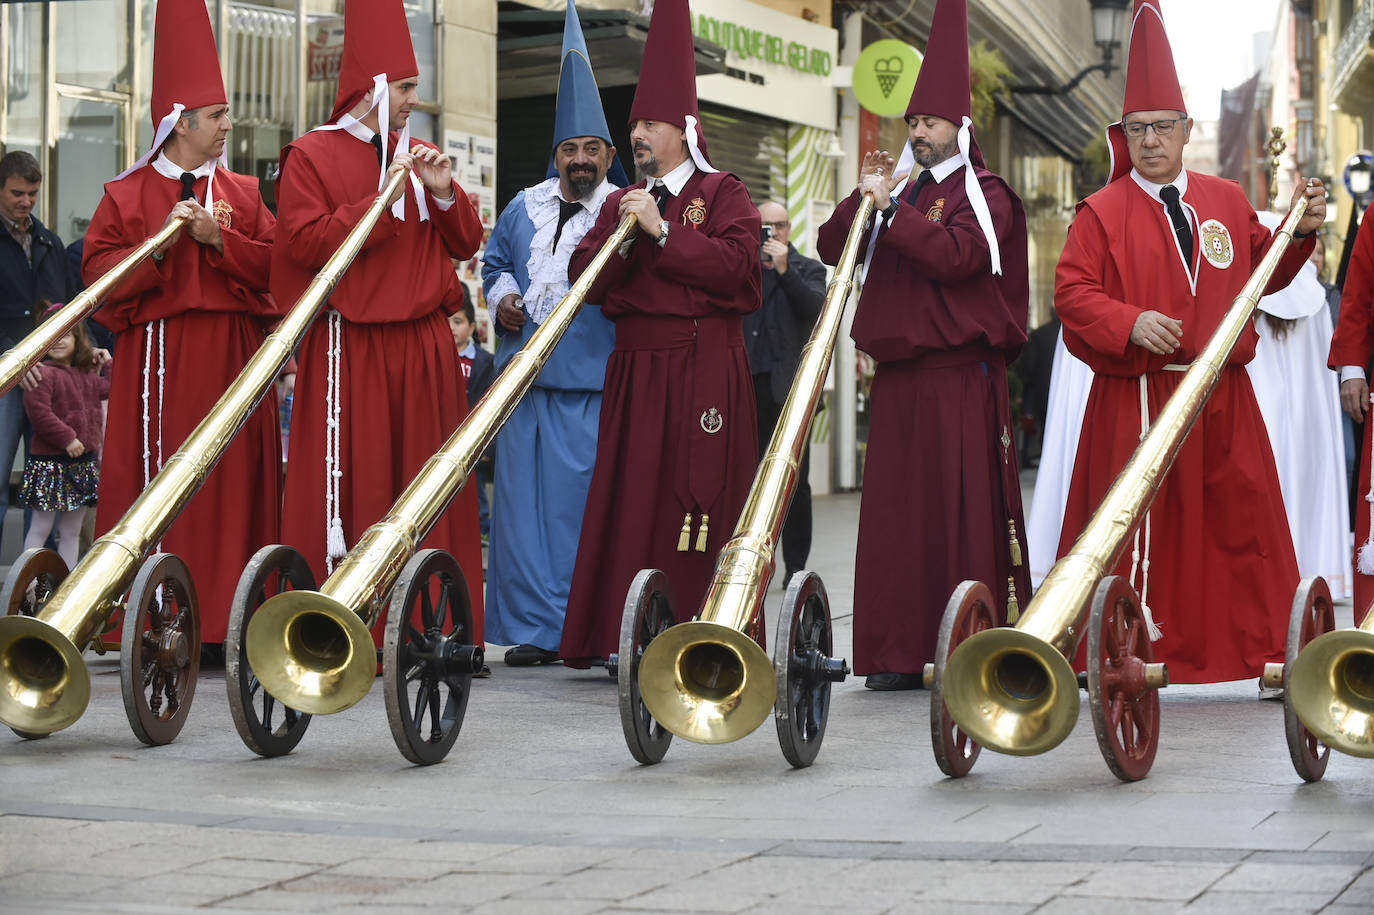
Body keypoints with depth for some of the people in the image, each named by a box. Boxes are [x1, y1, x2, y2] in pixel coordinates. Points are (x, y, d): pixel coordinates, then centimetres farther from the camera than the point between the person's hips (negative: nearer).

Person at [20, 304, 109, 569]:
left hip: (83, 460, 8)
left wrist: (108, 364, 20)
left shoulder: (87, 375, 14)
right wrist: (66, 438, -21)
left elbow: (109, 389, 31)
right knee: (41, 527, -6)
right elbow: (39, 412, -22)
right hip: (49, 461, -8)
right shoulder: (42, 374, -12)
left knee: (72, 531, 12)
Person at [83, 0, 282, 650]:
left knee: (237, 478, -2)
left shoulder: (242, 193, 15)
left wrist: (218, 239, -8)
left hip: (234, 354, 3)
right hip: (158, 358, -3)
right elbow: (97, 273, -1)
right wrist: (159, 244, -13)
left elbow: (273, 264, 6)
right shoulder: (126, 195, 6)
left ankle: (228, 619, 0)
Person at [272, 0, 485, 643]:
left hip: (424, 348, 5)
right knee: (350, 488, -6)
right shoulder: (312, 156, 1)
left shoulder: (419, 155, 17)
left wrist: (444, 194, -3)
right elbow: (307, 242, -11)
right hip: (350, 351, -5)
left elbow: (465, 245, 15)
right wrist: (384, 198, -13)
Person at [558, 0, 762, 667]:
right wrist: (623, 236, -7)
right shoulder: (620, 202, 19)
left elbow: (739, 266, -12)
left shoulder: (721, 192, 4)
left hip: (704, 365, -5)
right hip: (635, 367, 5)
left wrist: (662, 231, -13)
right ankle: (628, 638, 2)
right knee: (630, 498, -1)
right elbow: (585, 281, 10)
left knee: (702, 498, -7)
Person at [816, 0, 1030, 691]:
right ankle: (900, 653, 4)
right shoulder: (902, 195, 20)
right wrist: (863, 199, 1)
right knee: (894, 508, 2)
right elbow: (830, 249, 15)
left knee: (964, 507, -8)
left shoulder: (984, 197, 1)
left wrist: (889, 210, -14)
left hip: (961, 376, -6)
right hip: (897, 378, 6)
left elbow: (953, 254, -17)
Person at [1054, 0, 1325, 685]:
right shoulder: (1103, 212, 1)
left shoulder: (1227, 202, 12)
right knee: (1139, 528, -3)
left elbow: (1262, 273, 18)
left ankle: (1270, 647, 11)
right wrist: (1130, 323, -20)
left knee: (1241, 520, 4)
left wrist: (1300, 232, 1)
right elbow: (1072, 292, -5)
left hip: (1223, 397, 3)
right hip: (1135, 400, -3)